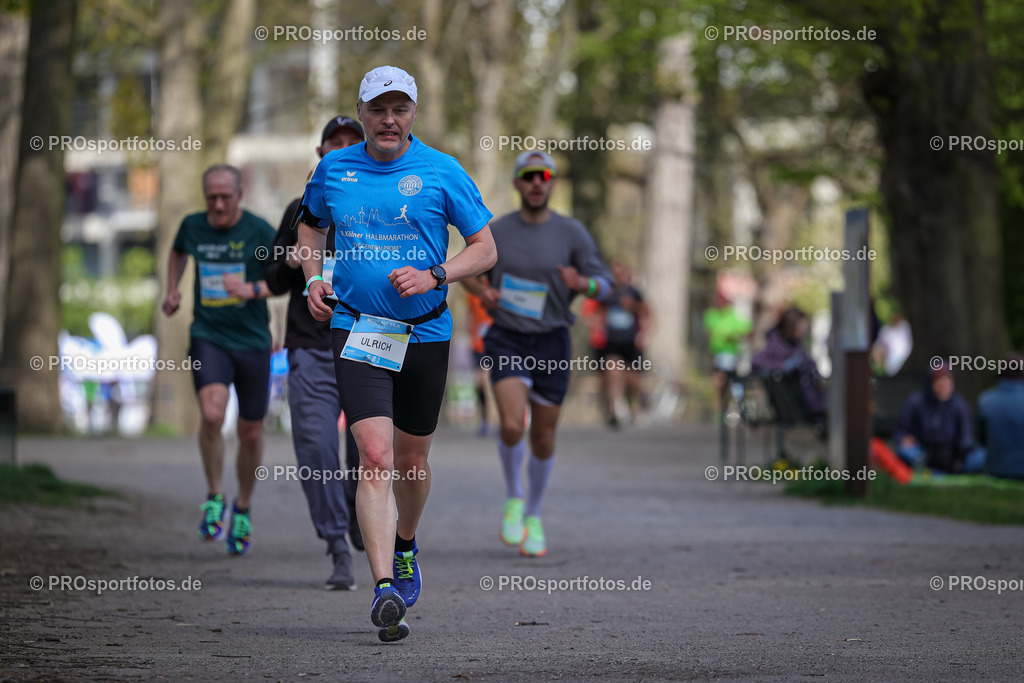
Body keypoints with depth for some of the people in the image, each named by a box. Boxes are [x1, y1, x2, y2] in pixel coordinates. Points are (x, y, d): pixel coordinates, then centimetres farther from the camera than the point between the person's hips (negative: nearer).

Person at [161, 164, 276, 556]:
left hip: (252, 342, -1)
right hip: (208, 337, 1)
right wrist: (172, 291, 12)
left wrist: (252, 289, -24)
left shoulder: (259, 232, -9)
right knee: (212, 415, -24)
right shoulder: (193, 226, 2)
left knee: (250, 432, 8)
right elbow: (179, 251, 25)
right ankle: (215, 498, -4)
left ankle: (243, 508, 32)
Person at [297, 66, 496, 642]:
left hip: (425, 333, 1)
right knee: (376, 457, -16)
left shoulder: (442, 172, -3)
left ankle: (405, 546, 45)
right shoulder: (334, 169, 4)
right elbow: (312, 224, 24)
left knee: (411, 459, 14)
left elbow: (485, 250, 0)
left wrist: (433, 277, -16)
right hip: (356, 329, 0)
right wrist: (314, 277, 6)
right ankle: (385, 588, -23)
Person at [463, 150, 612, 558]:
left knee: (543, 439, 7)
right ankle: (513, 499, 5)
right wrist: (481, 291, -7)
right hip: (507, 340, -1)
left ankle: (534, 517, 29)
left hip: (551, 342, 1)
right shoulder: (497, 231, 0)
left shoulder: (571, 233, -2)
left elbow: (604, 284, 1)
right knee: (512, 427, -21)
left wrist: (581, 284, -23)